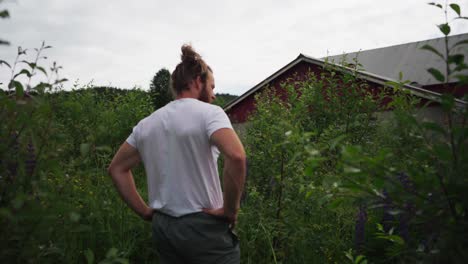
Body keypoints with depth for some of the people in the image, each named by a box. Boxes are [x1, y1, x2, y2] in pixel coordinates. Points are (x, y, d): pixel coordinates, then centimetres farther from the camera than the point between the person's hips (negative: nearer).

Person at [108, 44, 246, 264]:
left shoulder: (146, 123, 8)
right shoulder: (209, 112, -11)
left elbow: (117, 168, 15)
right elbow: (236, 156, -27)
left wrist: (144, 211, 12)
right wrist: (230, 209, -15)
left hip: (162, 227, 6)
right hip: (203, 226, -6)